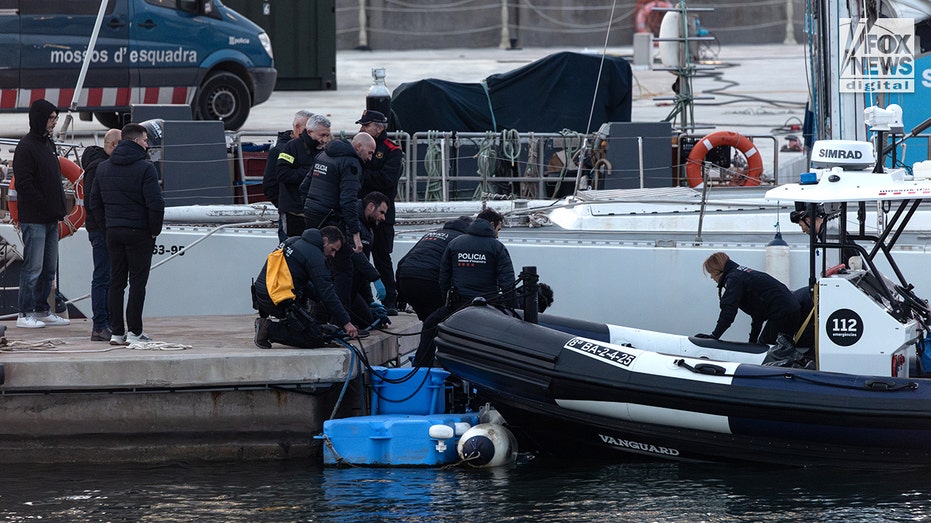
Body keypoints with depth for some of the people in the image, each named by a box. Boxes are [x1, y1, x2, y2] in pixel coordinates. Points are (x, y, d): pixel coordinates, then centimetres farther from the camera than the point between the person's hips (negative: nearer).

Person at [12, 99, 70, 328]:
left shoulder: (49, 144, 16)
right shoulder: (26, 147, -11)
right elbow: (24, 184, -17)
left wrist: (58, 209, 12)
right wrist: (45, 205, -17)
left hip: (51, 219, 9)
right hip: (34, 219, -9)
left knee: (49, 268, 12)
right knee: (33, 268, -7)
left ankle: (42, 310, 20)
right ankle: (25, 314, -2)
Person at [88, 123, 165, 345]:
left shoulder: (103, 167, 8)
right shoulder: (145, 168, -12)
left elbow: (95, 202, 11)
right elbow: (155, 203, -18)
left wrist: (109, 221, 15)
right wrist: (155, 230, -6)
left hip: (113, 233, 6)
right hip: (139, 233, -6)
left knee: (116, 281, 10)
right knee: (137, 282, 0)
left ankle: (116, 332, 10)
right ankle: (134, 332, -1)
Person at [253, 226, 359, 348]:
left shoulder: (294, 241, 18)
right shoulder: (315, 256, -9)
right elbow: (327, 293, -11)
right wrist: (346, 323, -6)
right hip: (278, 300, -9)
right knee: (315, 338, -5)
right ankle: (269, 330, -9)